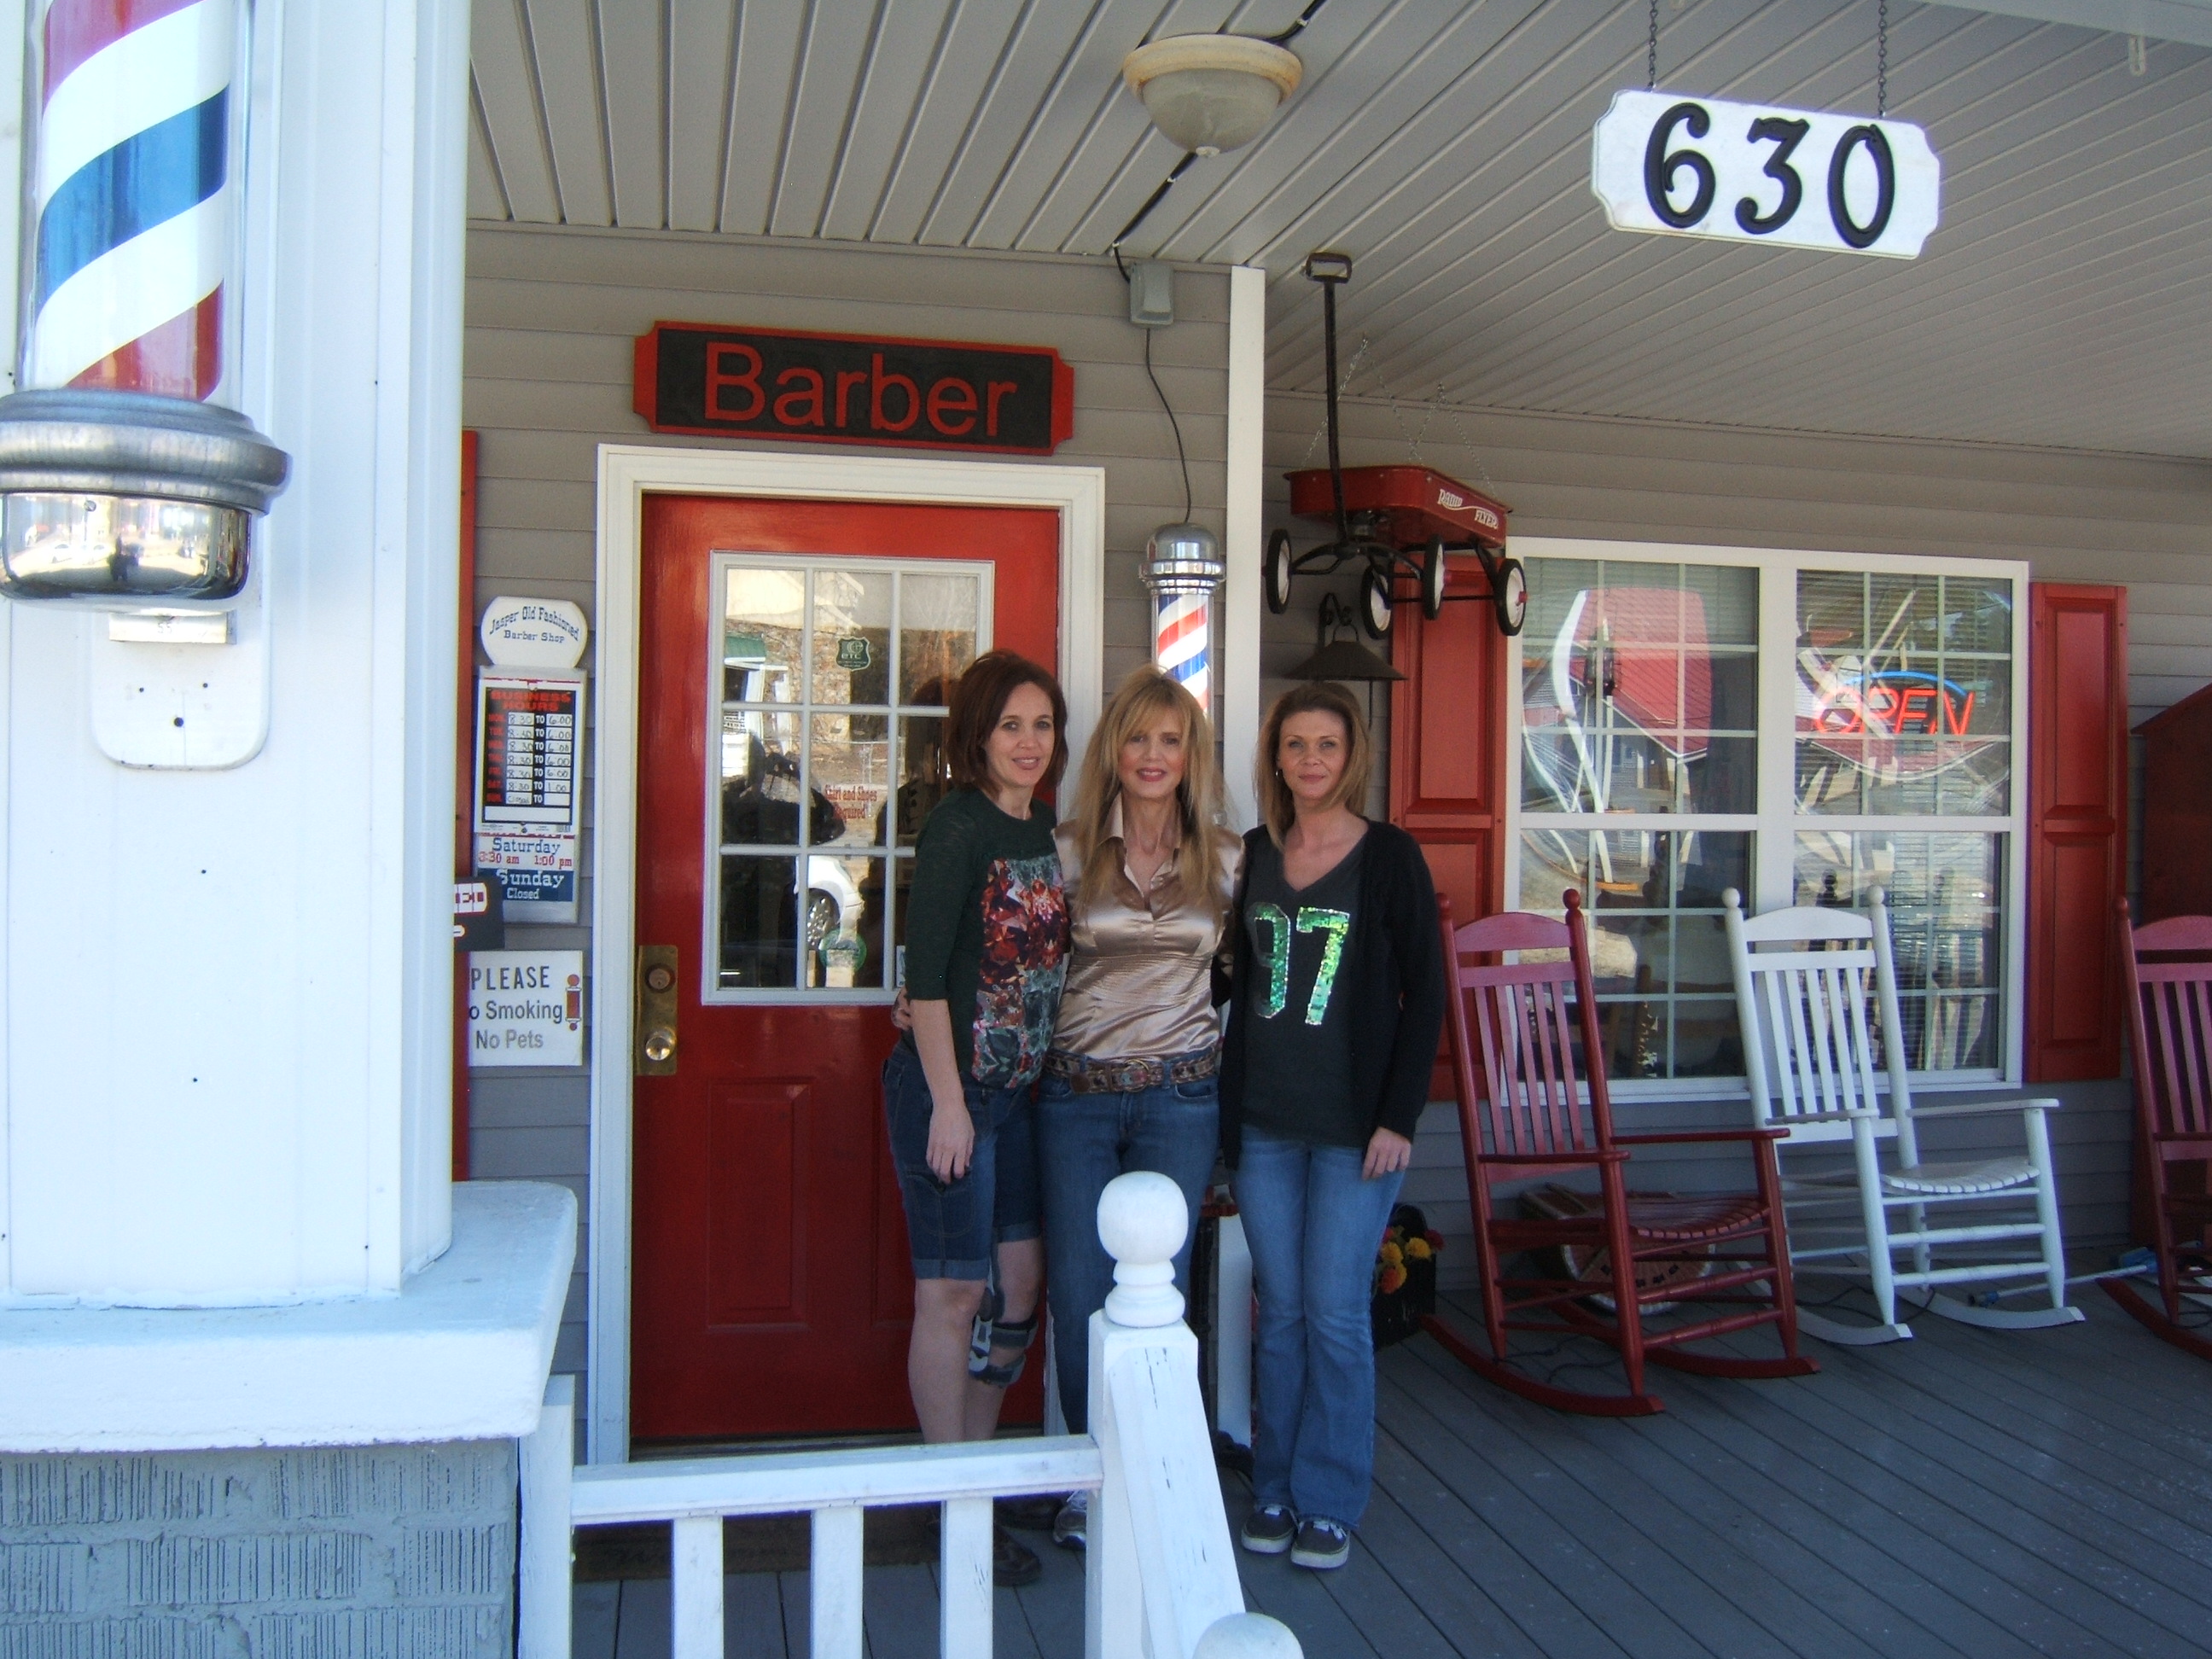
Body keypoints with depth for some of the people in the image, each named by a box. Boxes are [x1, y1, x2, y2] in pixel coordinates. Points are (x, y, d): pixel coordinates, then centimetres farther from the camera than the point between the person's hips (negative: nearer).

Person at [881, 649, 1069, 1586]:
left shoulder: (1048, 829, 10)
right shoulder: (958, 826, -13)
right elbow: (925, 973, -17)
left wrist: (1045, 1071, 14)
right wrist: (948, 1103, -19)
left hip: (1020, 1087, 8)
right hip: (950, 1085, -8)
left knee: (1019, 1282, 13)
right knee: (953, 1293, 0)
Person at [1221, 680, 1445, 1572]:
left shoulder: (1389, 856, -4)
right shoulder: (1251, 855, 8)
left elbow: (1424, 992, -4)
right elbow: (1235, 981, 13)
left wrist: (1399, 1115, -10)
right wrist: (1226, 1108, 6)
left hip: (1354, 1124, -3)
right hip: (1262, 1123, 4)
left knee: (1336, 1315, 1)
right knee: (1278, 1314, 10)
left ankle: (1330, 1502, 15)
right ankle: (1274, 1488, 22)